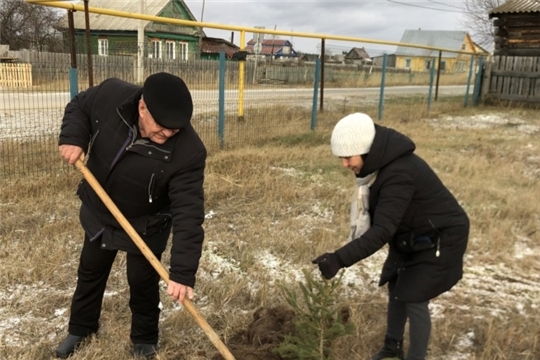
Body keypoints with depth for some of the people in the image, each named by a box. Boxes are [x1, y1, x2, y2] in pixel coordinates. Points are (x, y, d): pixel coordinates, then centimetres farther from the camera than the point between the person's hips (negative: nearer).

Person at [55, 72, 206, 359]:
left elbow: (188, 213, -36)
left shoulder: (188, 151, -35)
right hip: (98, 212, 4)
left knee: (142, 283, 8)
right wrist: (73, 138, -24)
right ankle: (80, 328, 49)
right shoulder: (110, 96, -27)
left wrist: (183, 272, -39)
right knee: (89, 273, 22)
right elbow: (78, 106, -3)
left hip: (145, 226, -4)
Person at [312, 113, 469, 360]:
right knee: (395, 288, 17)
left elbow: (382, 230, -41)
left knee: (414, 299, -6)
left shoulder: (399, 173, -36)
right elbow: (382, 220, 5)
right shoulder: (380, 162, -8)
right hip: (410, 236, 9)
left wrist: (339, 259, -47)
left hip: (440, 238, -9)